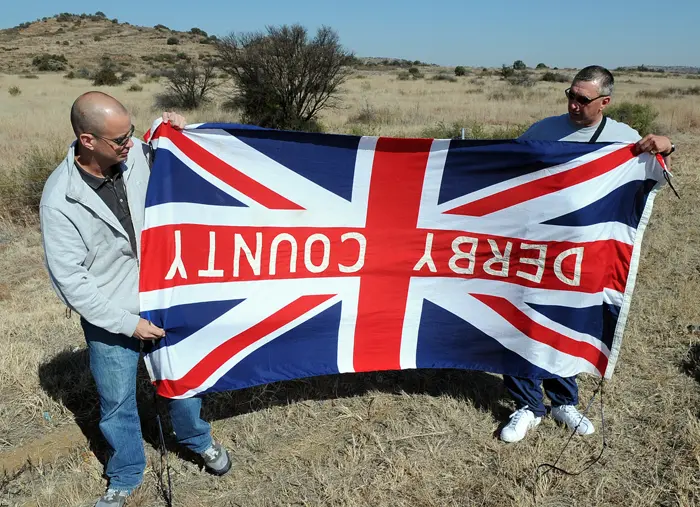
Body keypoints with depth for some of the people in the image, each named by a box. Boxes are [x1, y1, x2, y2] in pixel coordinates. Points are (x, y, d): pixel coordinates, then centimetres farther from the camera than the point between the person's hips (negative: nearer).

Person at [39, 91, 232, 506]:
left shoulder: (139, 155, -13)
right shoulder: (60, 200, -22)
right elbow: (70, 281, -17)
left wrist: (179, 134, -12)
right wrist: (128, 323, -15)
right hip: (110, 321, -3)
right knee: (117, 403, 16)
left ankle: (199, 440, 49)